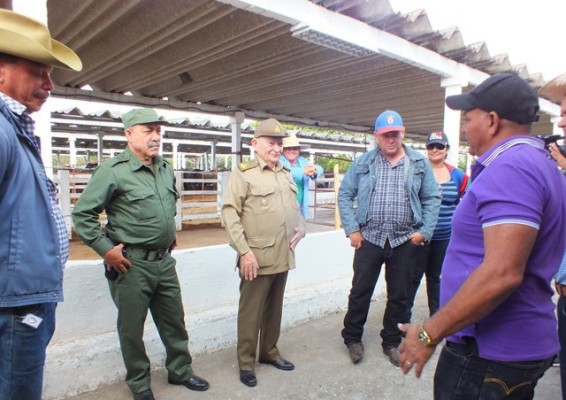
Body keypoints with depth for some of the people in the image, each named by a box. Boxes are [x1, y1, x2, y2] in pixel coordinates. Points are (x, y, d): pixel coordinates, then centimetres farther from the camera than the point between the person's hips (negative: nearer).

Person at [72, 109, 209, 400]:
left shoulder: (165, 169, 6)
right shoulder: (113, 171, -14)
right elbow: (82, 214, -13)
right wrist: (106, 249, -15)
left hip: (165, 261, 6)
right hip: (131, 264, -6)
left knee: (174, 321, 17)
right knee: (132, 328, 11)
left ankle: (180, 371, 37)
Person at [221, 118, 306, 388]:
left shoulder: (286, 174, 14)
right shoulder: (243, 173, -7)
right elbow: (230, 214, -12)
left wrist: (300, 227, 6)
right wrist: (244, 251, -17)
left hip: (283, 257, 6)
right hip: (257, 258, -6)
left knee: (275, 309, 18)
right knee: (251, 312, 6)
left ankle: (269, 352, 36)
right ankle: (245, 363, 23)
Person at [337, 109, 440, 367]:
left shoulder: (419, 163, 5)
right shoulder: (363, 163, 3)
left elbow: (431, 199, 6)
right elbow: (345, 195, 4)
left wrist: (424, 232, -4)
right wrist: (351, 229, -4)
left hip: (406, 241, 1)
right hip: (369, 238, -1)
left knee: (399, 296, 12)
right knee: (360, 291, 6)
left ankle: (392, 342, 30)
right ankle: (352, 338, 26)